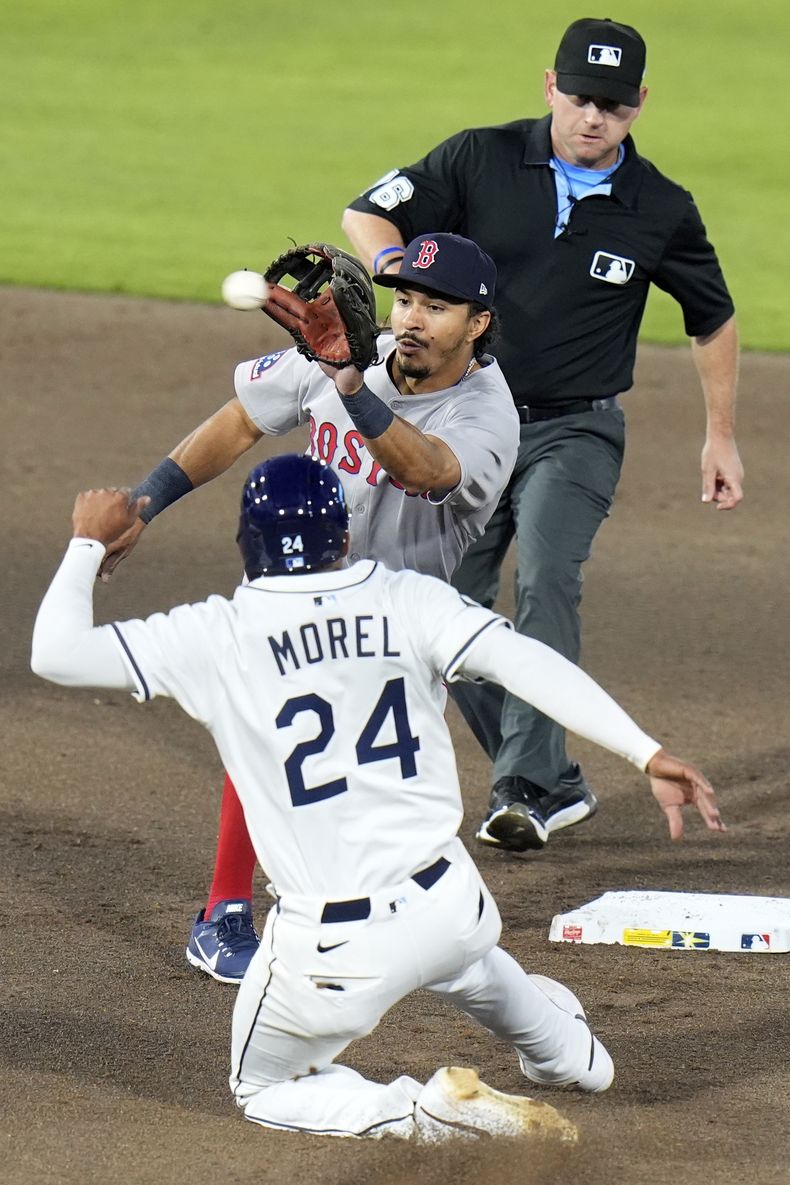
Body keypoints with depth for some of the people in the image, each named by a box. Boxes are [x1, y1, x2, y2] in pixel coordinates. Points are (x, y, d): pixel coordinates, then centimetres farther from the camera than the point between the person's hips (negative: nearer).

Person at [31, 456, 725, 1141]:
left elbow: (56, 652, -5)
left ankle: (421, 1112, -2)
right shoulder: (408, 602, -3)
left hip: (334, 952, -4)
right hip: (450, 910, 4)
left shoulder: (215, 637, -7)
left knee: (261, 1090, 21)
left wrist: (90, 543, 11)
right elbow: (522, 660, -17)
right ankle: (564, 1048, 58)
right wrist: (647, 752, -22)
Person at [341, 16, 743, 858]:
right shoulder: (482, 160, -5)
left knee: (545, 581, -25)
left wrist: (721, 435, 11)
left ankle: (525, 789, -29)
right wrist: (395, 262, -27)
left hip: (574, 433, -2)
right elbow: (368, 214, -4)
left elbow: (712, 317, 12)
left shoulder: (662, 211, -3)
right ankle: (554, 785, 13)